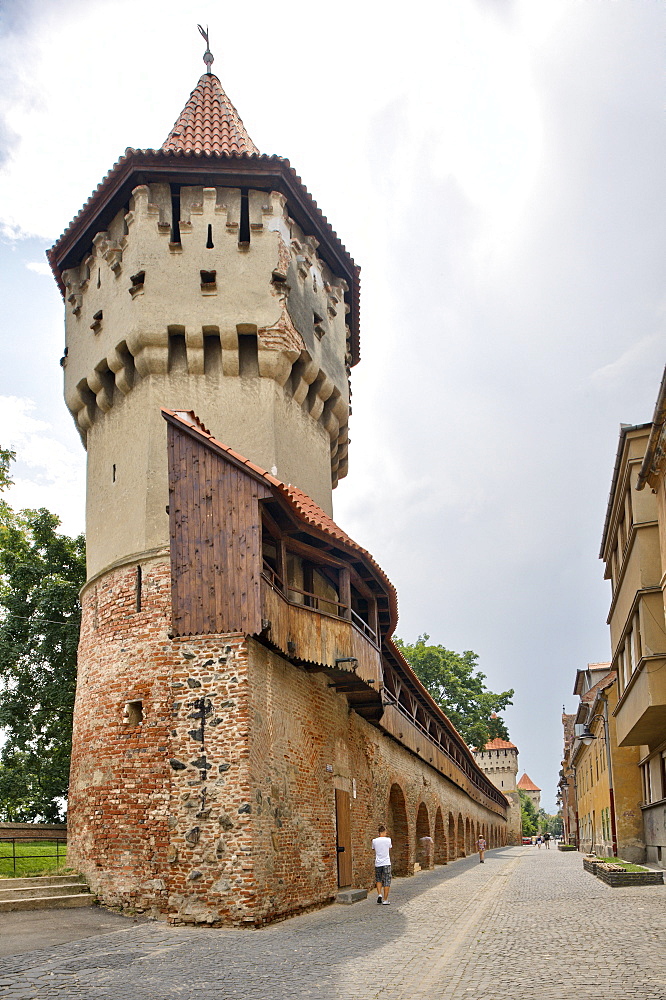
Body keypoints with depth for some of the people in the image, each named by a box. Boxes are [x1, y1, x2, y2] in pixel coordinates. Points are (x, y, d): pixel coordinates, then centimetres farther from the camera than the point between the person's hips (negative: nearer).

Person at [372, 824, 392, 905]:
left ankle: (379, 894, 3)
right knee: (386, 882, 4)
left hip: (378, 864, 2)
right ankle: (385, 900, 3)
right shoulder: (388, 840, -5)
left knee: (378, 880, 20)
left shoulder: (374, 841, -2)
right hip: (386, 863, -2)